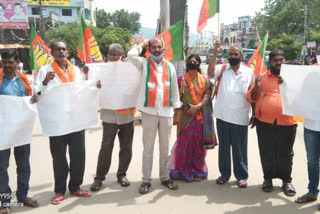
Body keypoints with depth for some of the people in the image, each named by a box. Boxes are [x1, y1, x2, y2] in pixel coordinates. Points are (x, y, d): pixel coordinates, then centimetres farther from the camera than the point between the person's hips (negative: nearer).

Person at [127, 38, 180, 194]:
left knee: (165, 148, 11)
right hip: (149, 112, -3)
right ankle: (146, 180, 12)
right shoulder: (144, 64, 3)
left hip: (166, 112, 3)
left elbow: (174, 89, 13)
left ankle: (165, 177, 24)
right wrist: (142, 44, 1)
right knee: (148, 148, 3)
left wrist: (177, 110, 10)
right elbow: (131, 55, -17)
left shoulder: (170, 67, 12)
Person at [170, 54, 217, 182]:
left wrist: (197, 106, -16)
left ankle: (198, 171, 18)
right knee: (184, 142, 0)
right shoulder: (181, 79, 5)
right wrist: (182, 88, -16)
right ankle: (183, 171, 11)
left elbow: (207, 96, -2)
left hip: (200, 116, 1)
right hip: (185, 116, -1)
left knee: (198, 143, 6)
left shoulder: (204, 80, 6)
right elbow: (177, 98, 1)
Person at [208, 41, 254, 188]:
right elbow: (210, 72, -19)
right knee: (223, 146, 12)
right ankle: (224, 173, 25)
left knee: (240, 148, 7)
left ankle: (242, 176, 21)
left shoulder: (249, 72, 4)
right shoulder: (222, 69, 3)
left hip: (240, 118, -1)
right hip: (222, 115, 1)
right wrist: (215, 53, -24)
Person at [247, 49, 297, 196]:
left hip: (287, 123, 0)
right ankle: (268, 178, 27)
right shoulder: (262, 78, 7)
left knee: (285, 153, 8)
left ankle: (286, 180, 24)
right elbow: (251, 98, 6)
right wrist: (256, 86, -13)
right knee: (267, 152, 10)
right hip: (265, 123, 1)